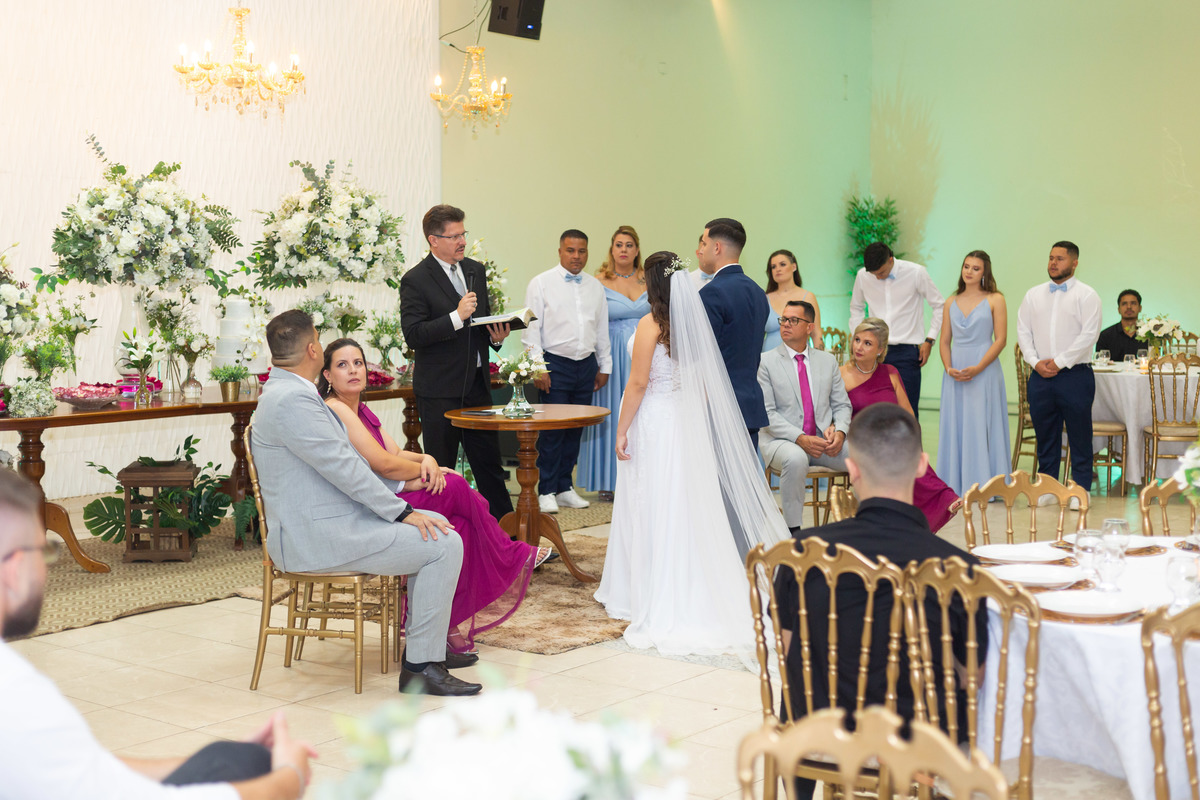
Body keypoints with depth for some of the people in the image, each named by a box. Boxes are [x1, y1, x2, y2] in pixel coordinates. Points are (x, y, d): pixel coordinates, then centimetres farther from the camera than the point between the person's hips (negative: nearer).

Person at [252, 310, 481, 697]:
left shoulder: (291, 392, 16)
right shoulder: (291, 399, -19)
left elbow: (346, 461, 22)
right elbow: (344, 467, -21)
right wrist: (402, 512, -15)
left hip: (333, 520, 11)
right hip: (316, 538, -11)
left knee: (436, 525, 16)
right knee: (443, 544, -15)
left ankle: (428, 643, 22)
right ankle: (419, 665, -10)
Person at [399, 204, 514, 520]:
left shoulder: (476, 270, 12)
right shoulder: (415, 280, -9)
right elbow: (413, 335, -18)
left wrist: (496, 334, 2)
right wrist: (457, 317, -24)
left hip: (478, 383, 6)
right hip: (439, 390, -6)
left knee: (489, 461, 12)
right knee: (440, 468, 3)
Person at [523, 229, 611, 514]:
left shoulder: (595, 287, 13)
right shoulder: (542, 283, -2)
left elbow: (602, 329, 18)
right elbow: (531, 327, -6)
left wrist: (604, 366, 17)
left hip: (586, 365, 5)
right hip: (555, 364, -5)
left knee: (575, 430, 8)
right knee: (553, 430, -6)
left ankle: (565, 488, 18)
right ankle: (546, 491, 2)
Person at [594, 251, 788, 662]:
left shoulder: (651, 324, -13)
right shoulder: (692, 321, 6)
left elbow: (638, 382, -15)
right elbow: (702, 382, 10)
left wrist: (622, 429, -9)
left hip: (654, 424, -6)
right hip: (687, 423, 6)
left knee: (655, 510, 1)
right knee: (687, 509, 12)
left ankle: (657, 605, 7)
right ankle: (694, 595, 19)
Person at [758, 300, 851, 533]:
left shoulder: (828, 361, 14)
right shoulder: (765, 362, 1)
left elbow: (842, 405, 14)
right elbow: (767, 414, -7)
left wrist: (840, 431, -10)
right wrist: (800, 438, -21)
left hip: (823, 439, 4)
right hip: (781, 440, -4)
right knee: (796, 459, -38)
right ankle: (793, 530, -25)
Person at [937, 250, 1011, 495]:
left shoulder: (995, 300, 0)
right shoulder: (952, 302, 13)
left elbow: (1000, 339, -6)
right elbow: (944, 341, 12)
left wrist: (977, 368, -15)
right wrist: (949, 368, -6)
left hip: (984, 371, -4)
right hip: (955, 372, 4)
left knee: (981, 426, -3)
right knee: (955, 426, 5)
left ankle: (983, 486, 3)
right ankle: (956, 486, 11)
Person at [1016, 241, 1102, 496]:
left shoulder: (1086, 295, -1)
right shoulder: (1034, 295, 13)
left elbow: (1089, 334, -10)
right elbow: (1023, 331, 10)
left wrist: (1059, 362, -13)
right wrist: (1036, 362, -4)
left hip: (1075, 376, -4)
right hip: (1040, 377, 4)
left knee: (1079, 435, 1)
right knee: (1045, 434, 9)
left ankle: (1080, 491, 9)